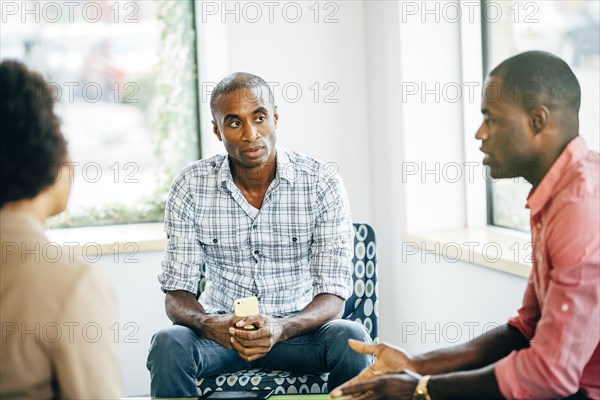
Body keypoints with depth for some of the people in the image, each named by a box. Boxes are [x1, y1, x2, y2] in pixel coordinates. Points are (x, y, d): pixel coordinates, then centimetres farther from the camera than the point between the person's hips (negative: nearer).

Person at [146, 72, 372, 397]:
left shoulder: (322, 184, -9)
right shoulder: (190, 187, -6)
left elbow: (333, 296, -12)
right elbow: (176, 294, -6)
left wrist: (281, 328, -33)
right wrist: (209, 325, -30)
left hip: (297, 327, 0)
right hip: (221, 330, 1)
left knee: (350, 339, -31)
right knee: (168, 344, -31)